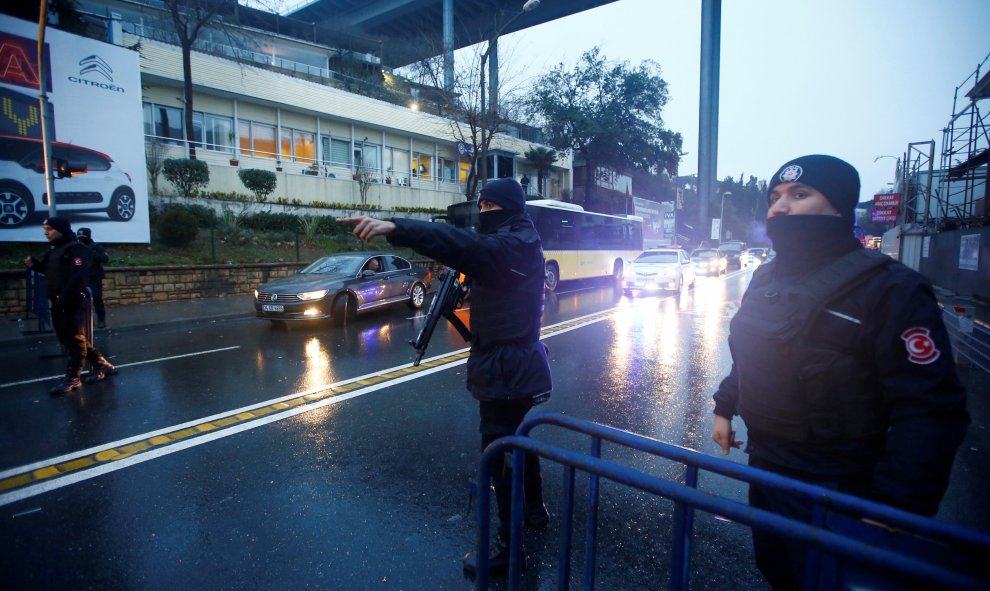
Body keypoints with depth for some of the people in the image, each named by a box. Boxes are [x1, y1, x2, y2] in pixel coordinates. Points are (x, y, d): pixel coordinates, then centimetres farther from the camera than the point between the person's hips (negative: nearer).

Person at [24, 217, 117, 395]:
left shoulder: (77, 249, -12)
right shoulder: (54, 250, 18)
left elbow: (78, 277, -22)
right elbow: (50, 271, 25)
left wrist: (63, 300, -26)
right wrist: (35, 264, 5)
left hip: (74, 303, -10)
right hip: (58, 303, 10)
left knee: (74, 339, -4)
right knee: (66, 338, 13)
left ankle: (72, 378, 2)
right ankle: (101, 364, 21)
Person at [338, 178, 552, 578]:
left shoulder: (513, 245, -20)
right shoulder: (511, 245, 13)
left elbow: (464, 245, -37)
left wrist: (395, 228, -48)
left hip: (507, 369, -11)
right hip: (516, 364, 11)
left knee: (501, 452, 0)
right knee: (517, 440, 24)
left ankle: (508, 545, 16)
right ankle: (536, 509, 44)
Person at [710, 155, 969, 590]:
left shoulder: (890, 288, -19)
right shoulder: (765, 278, 4)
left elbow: (930, 411, -22)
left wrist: (896, 508, -25)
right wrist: (725, 407, 14)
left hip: (833, 491, -6)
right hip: (763, 465, 7)